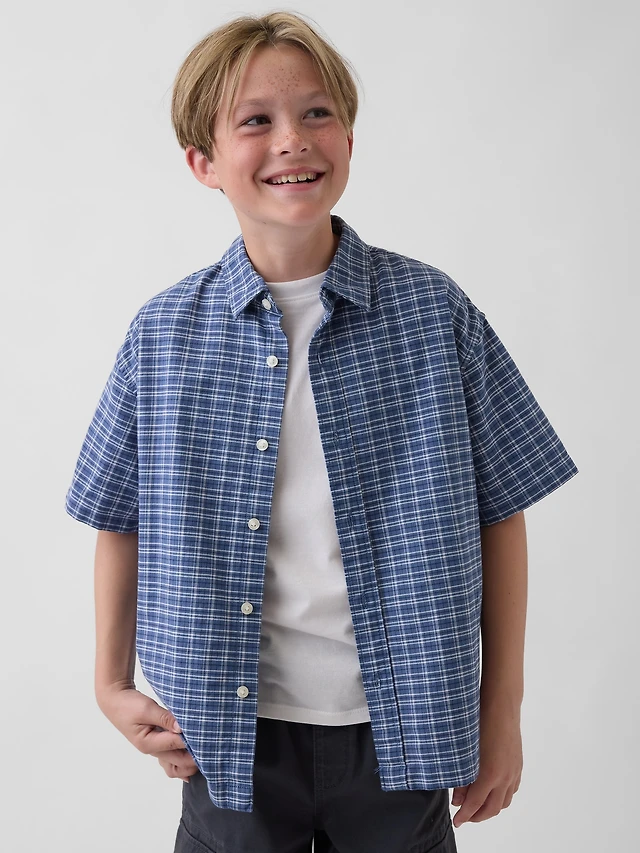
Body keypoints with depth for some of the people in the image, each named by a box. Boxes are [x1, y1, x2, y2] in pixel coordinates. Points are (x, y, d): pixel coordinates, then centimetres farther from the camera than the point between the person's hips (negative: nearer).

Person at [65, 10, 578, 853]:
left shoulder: (436, 311, -7)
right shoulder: (164, 334, -4)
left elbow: (498, 513, -2)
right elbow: (123, 521, 6)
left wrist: (502, 707, 0)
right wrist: (113, 685, 3)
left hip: (399, 729, 0)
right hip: (232, 734, 1)